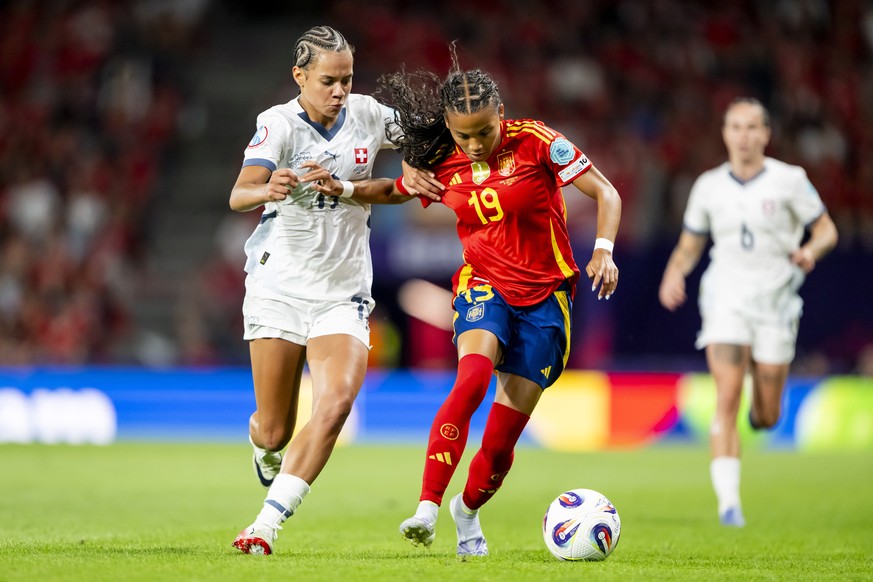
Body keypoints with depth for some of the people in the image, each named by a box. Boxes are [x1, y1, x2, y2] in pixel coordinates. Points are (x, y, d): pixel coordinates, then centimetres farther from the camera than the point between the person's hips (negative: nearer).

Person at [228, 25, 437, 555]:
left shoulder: (369, 115, -2)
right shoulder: (279, 123, -12)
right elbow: (239, 195, -26)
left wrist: (343, 187, -12)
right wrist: (267, 190, -51)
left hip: (344, 293, 2)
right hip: (280, 287, -2)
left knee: (337, 401, -23)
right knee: (274, 430, 2)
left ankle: (266, 525, -22)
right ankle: (264, 446, 42)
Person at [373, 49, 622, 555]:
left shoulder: (535, 142, -12)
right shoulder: (442, 164, -3)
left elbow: (606, 193, -9)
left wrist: (604, 249, -23)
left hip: (544, 296, -1)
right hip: (485, 286, 1)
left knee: (504, 436, -2)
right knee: (473, 377, -33)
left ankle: (468, 510, 31)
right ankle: (428, 508, -35)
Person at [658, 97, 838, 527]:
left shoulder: (790, 180, -2)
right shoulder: (709, 186, 4)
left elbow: (827, 229, 4)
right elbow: (689, 246, 13)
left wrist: (811, 250, -18)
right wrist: (674, 276, -7)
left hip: (775, 302, 0)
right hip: (726, 299, 0)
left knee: (766, 416, 5)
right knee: (727, 400, -17)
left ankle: (761, 410, 45)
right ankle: (728, 502, -19)